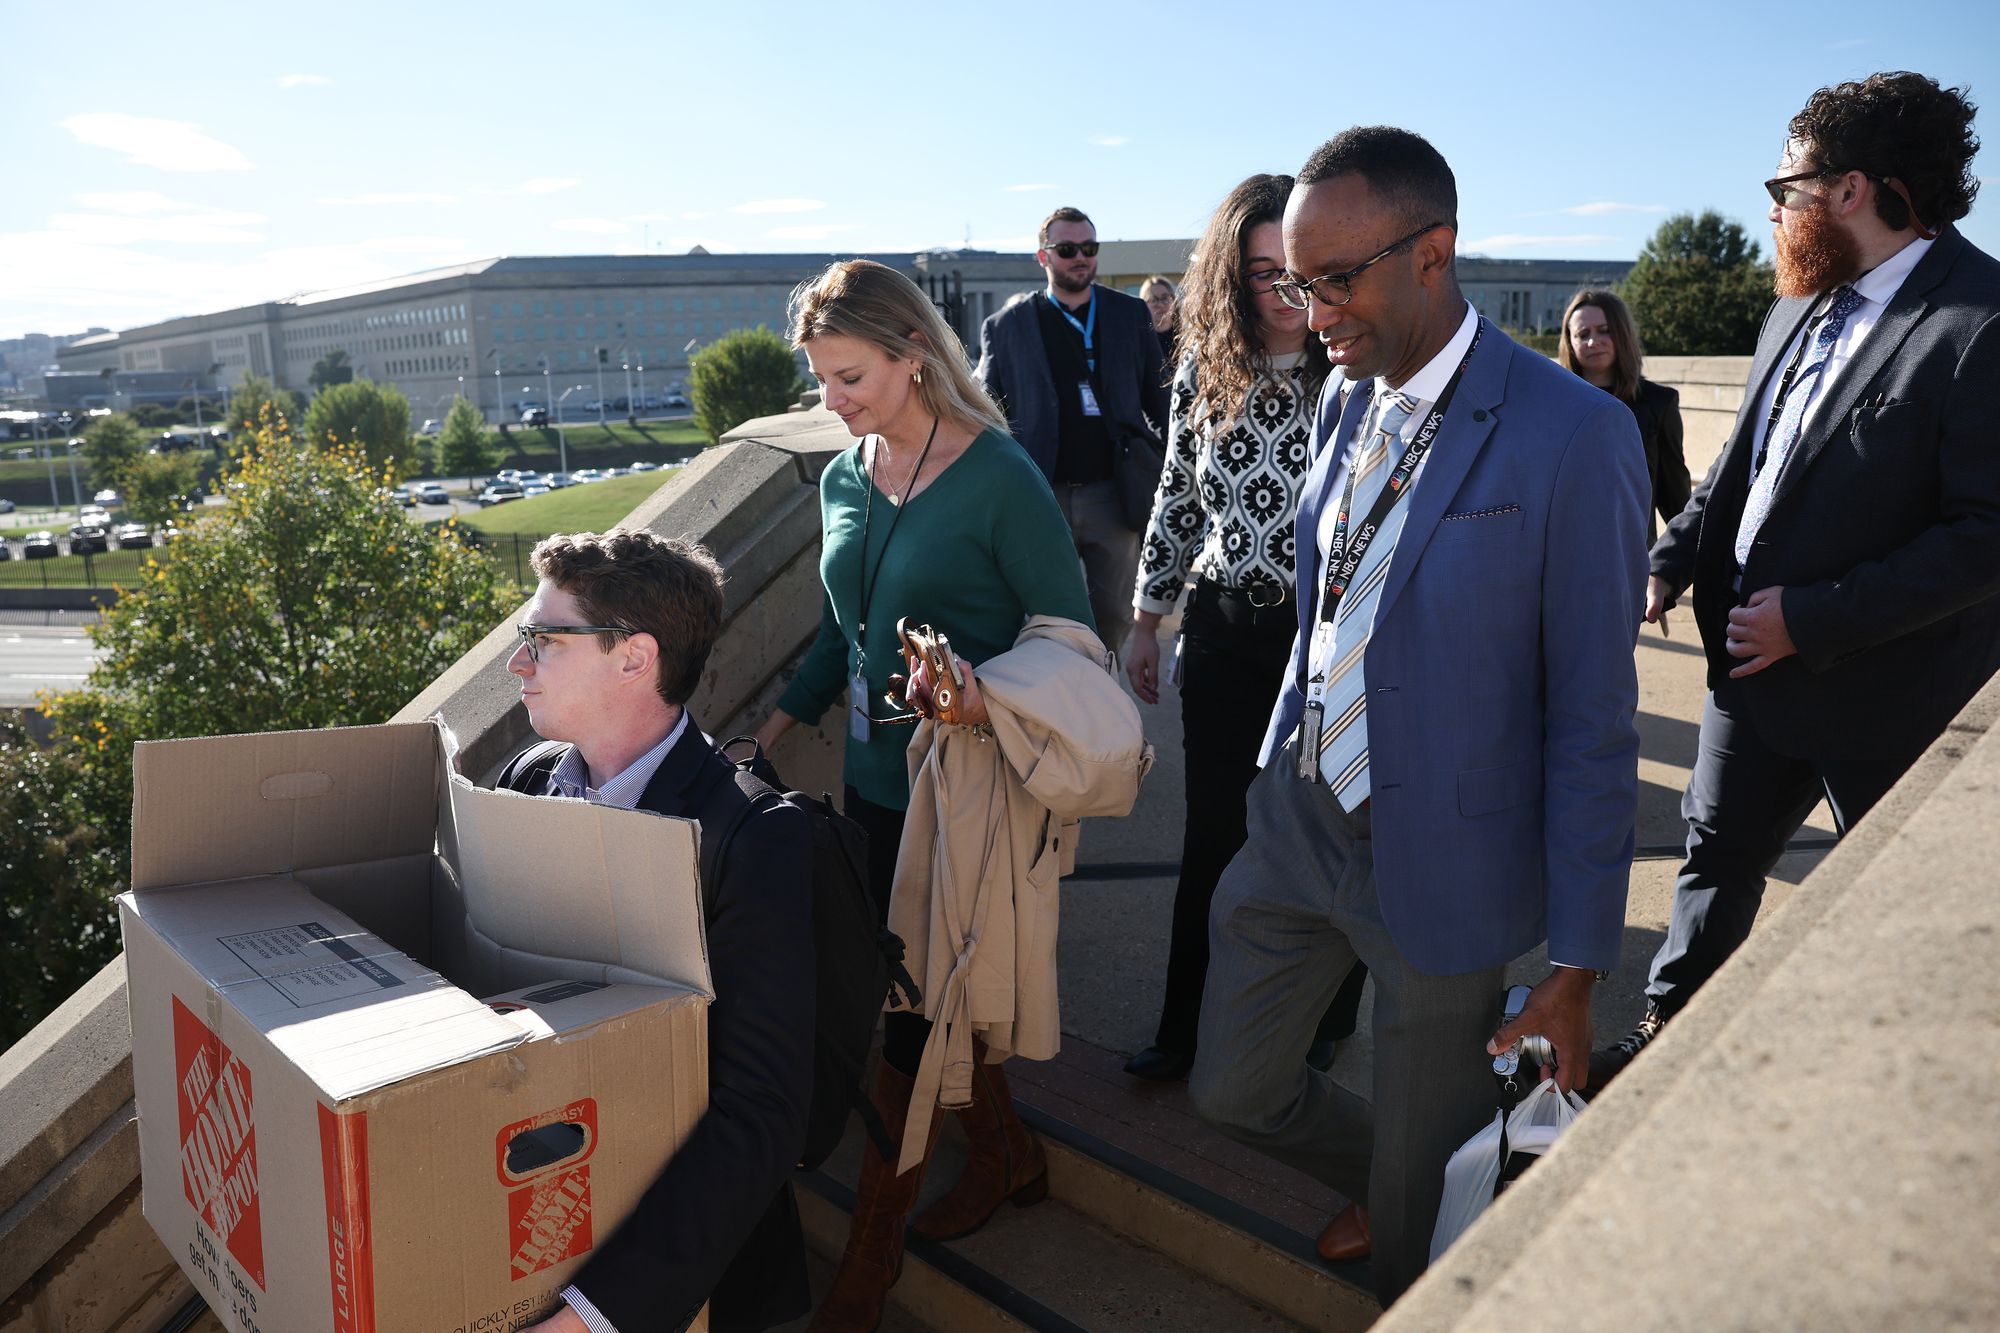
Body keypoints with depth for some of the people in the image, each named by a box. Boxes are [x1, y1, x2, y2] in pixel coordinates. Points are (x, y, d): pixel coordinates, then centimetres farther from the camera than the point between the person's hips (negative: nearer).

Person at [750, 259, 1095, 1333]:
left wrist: (983, 696, -30)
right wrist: (767, 737, 10)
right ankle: (1007, 1151, 43)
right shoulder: (843, 479, 5)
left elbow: (1070, 639, -12)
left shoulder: (998, 478, -15)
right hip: (876, 782, 7)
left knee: (913, 1013, 3)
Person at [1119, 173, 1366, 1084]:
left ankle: (1318, 1025, 34)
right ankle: (1190, 1027, 27)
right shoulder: (1203, 376, 2)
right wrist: (1145, 623, 12)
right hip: (1224, 634, 3)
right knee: (1214, 837, 10)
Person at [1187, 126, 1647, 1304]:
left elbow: (1591, 718, -15)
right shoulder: (1346, 402, 2)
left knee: (1427, 1187, 13)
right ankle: (1387, 1179, 47)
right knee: (1233, 1091, 19)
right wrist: (1280, 776, 16)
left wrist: (1577, 964, -11)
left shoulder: (1575, 437, -19)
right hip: (1296, 825, 6)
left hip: (1440, 864, -6)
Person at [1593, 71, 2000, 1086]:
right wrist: (1673, 562, 1)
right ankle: (1666, 1033, 37)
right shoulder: (1801, 307, 5)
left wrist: (1813, 620, -24)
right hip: (1754, 661, 7)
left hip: (1884, 694, -7)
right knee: (1717, 855, 19)